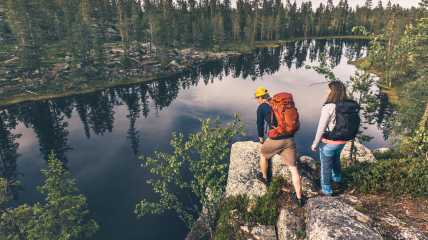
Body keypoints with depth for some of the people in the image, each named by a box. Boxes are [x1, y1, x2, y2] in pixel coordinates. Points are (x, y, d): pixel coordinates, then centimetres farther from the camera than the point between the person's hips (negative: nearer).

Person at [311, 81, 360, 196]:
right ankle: (337, 179, 55)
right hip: (342, 141, 6)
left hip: (329, 142, -6)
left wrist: (315, 144, -9)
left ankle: (327, 190, 28)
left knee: (326, 166, 14)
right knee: (336, 159, 33)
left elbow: (321, 129, -21)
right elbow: (355, 124, 3)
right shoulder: (351, 106, -7)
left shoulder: (329, 107, -25)